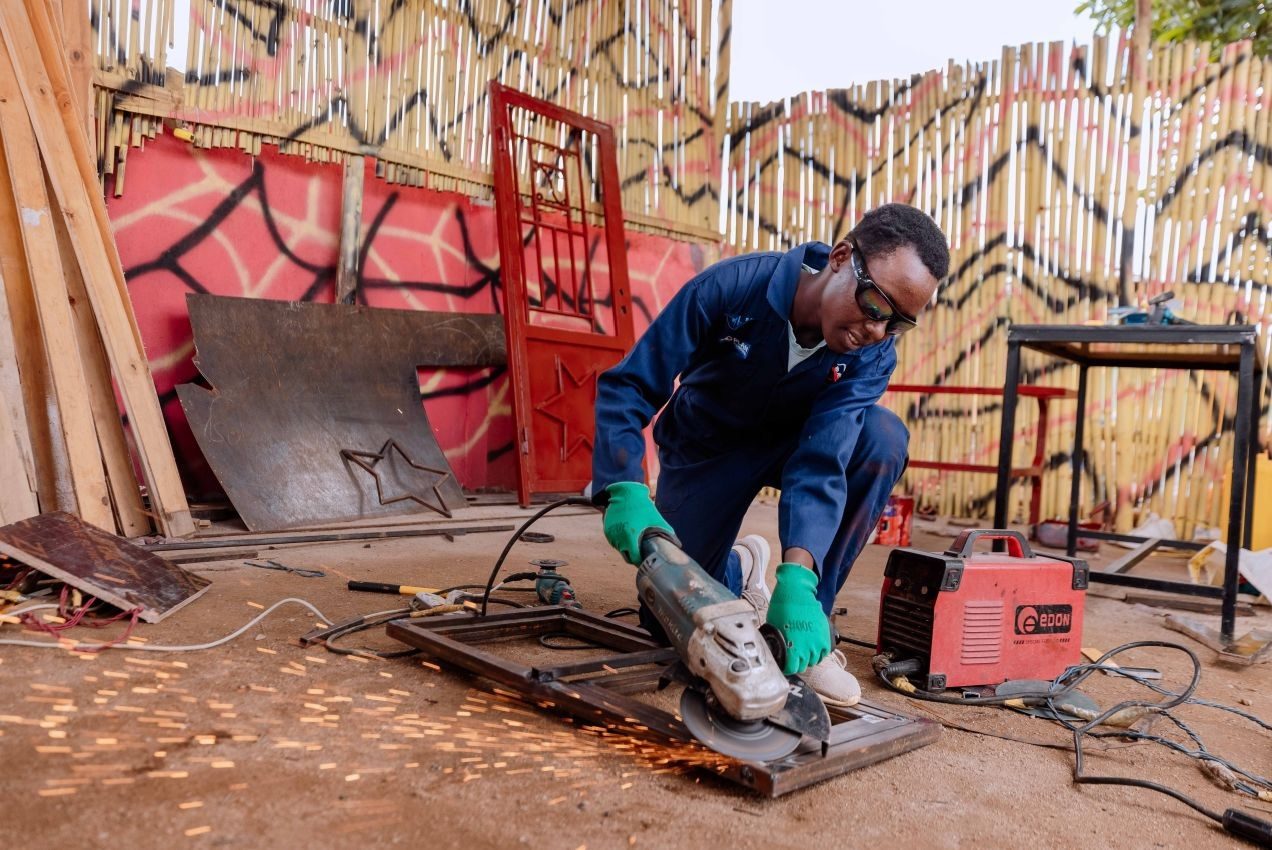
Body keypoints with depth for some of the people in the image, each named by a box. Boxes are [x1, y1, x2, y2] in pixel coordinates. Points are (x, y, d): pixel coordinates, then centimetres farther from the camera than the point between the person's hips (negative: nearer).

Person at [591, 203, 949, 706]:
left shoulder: (873, 354, -24)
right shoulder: (731, 287, -31)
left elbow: (820, 461, -35)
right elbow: (628, 387, -29)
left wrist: (797, 579, -49)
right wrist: (625, 491, -44)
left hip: (796, 440, 1)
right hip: (707, 446, -1)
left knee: (883, 439, -31)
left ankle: (810, 629, -19)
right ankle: (737, 569, 27)